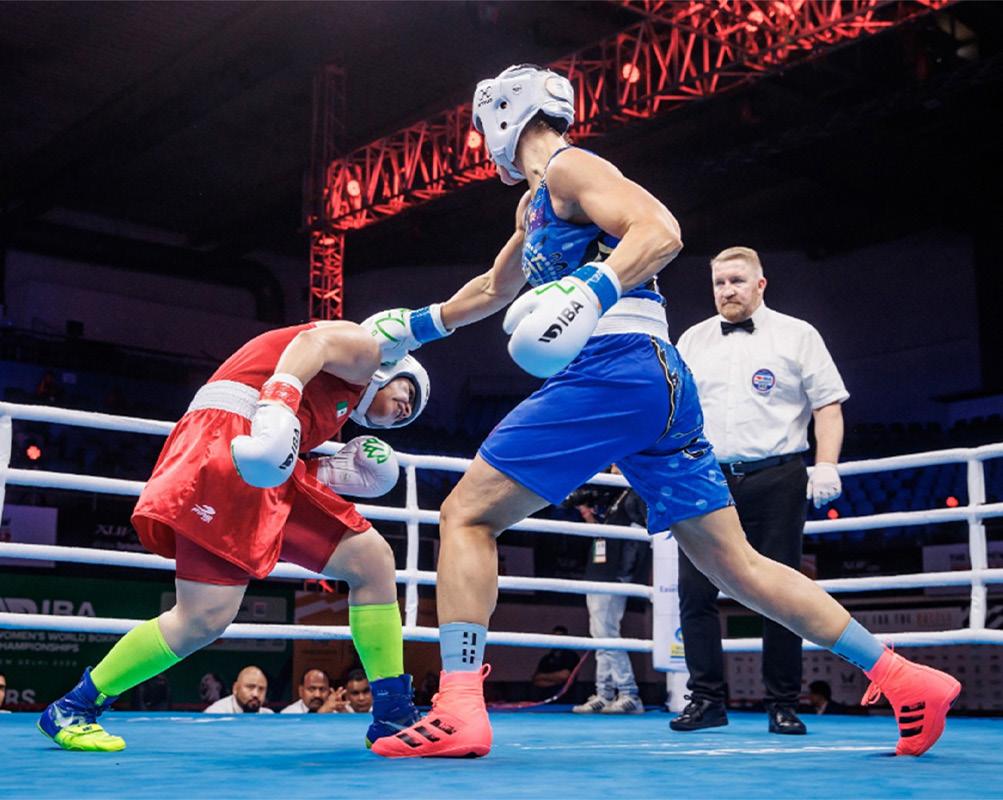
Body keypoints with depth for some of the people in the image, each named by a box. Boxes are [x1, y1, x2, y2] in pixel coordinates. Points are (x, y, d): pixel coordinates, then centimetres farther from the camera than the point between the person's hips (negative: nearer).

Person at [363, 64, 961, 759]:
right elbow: (494, 291, 46)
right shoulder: (535, 204, 30)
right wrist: (415, 325, 47)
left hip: (614, 368, -10)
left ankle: (458, 710, -14)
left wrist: (591, 289, -31)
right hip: (661, 383, 10)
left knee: (467, 516, -6)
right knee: (736, 564, 8)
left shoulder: (567, 167, 2)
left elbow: (661, 230, -16)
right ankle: (906, 680, 8)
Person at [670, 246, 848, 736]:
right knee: (695, 592, -3)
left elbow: (828, 405, 2)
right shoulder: (691, 341, 15)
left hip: (775, 480, -3)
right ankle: (706, 698, 6)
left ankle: (783, 705, 9)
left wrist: (826, 466, -10)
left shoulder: (797, 335, 6)